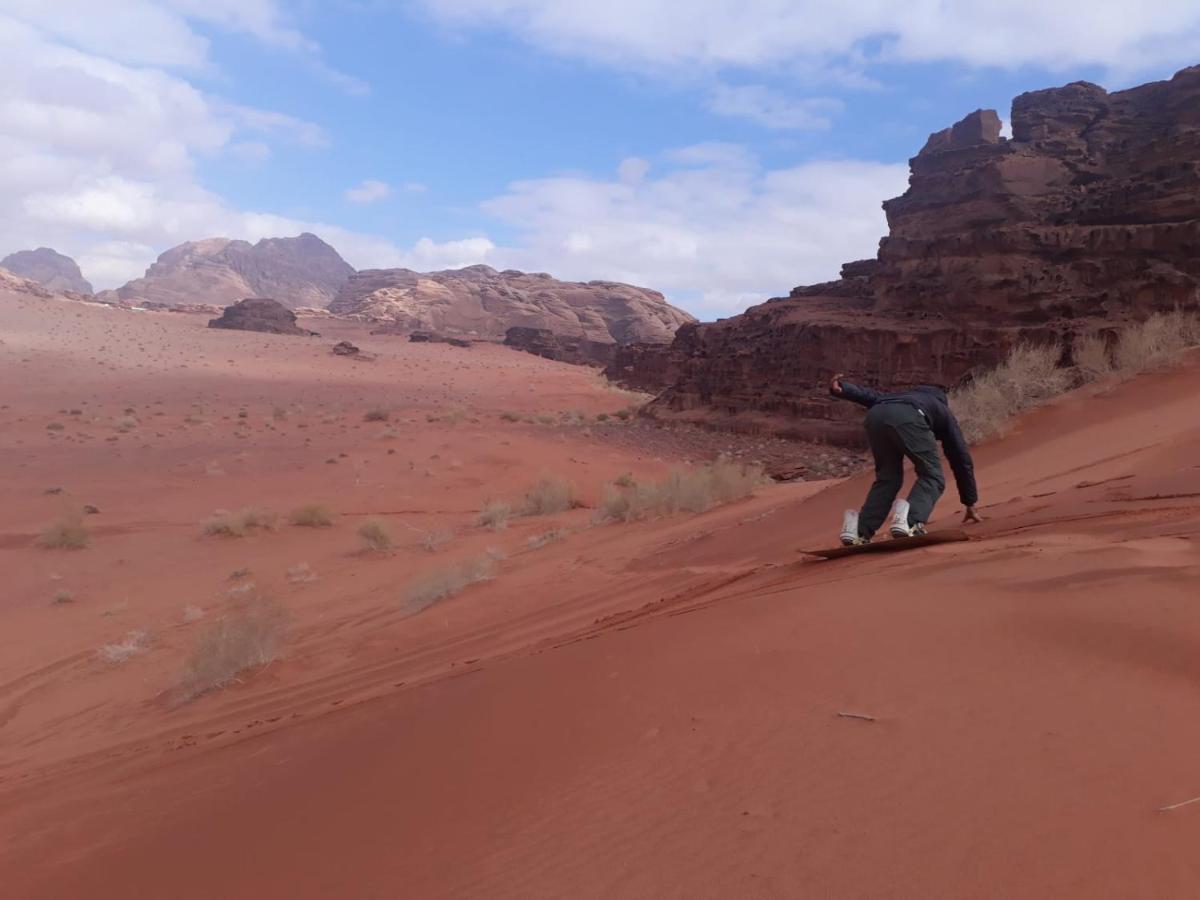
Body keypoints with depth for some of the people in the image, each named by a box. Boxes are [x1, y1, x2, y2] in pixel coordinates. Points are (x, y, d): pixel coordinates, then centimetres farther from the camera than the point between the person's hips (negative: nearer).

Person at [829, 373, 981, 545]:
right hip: (908, 419, -4)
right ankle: (911, 523, -15)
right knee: (931, 476, 9)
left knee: (887, 478, 20)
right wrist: (970, 504, 44)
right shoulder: (945, 414, 39)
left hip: (875, 415, 4)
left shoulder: (905, 397, 46)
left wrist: (841, 390, 8)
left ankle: (861, 532, 8)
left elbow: (870, 396, 26)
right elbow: (962, 460, 39)